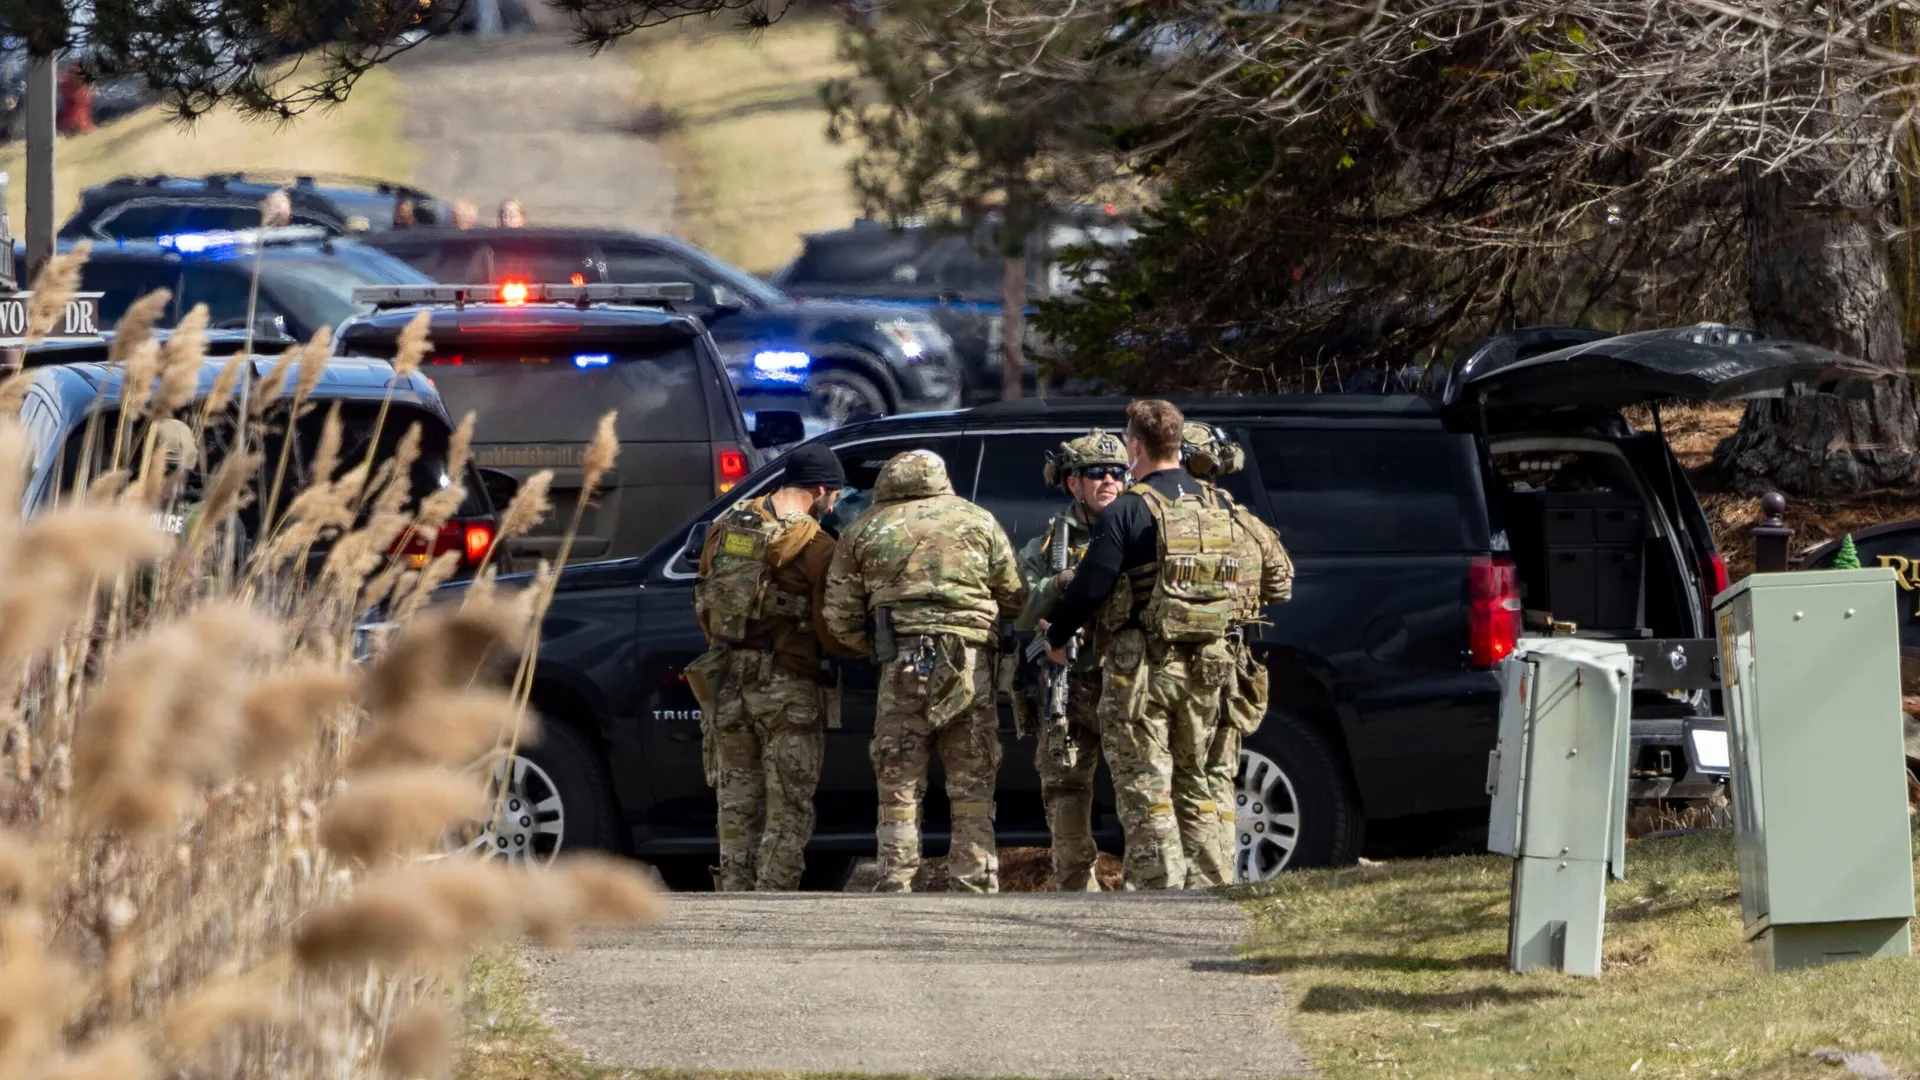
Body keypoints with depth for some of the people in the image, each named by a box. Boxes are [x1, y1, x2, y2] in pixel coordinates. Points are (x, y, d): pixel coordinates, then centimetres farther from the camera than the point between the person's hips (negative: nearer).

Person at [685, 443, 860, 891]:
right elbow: (832, 635, -8)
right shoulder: (817, 547, -10)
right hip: (788, 687, -5)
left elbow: (703, 607, 16)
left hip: (725, 684, 5)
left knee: (737, 806, 14)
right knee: (788, 812, 0)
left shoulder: (727, 527, 7)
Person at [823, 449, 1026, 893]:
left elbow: (840, 618, 8)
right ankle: (974, 885, 3)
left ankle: (894, 888, 2)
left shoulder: (863, 532, 10)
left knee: (899, 788, 6)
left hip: (902, 669, 0)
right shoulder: (979, 521, 10)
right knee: (972, 789, 6)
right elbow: (1015, 599, 11)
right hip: (971, 665, 0)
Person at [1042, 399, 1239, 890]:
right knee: (1193, 784, 16)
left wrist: (1056, 637, 5)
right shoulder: (1215, 507, 8)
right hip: (1204, 666, 6)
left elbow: (1090, 586, -12)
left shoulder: (1127, 511, -11)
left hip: (1142, 666, -6)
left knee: (1145, 792, -2)